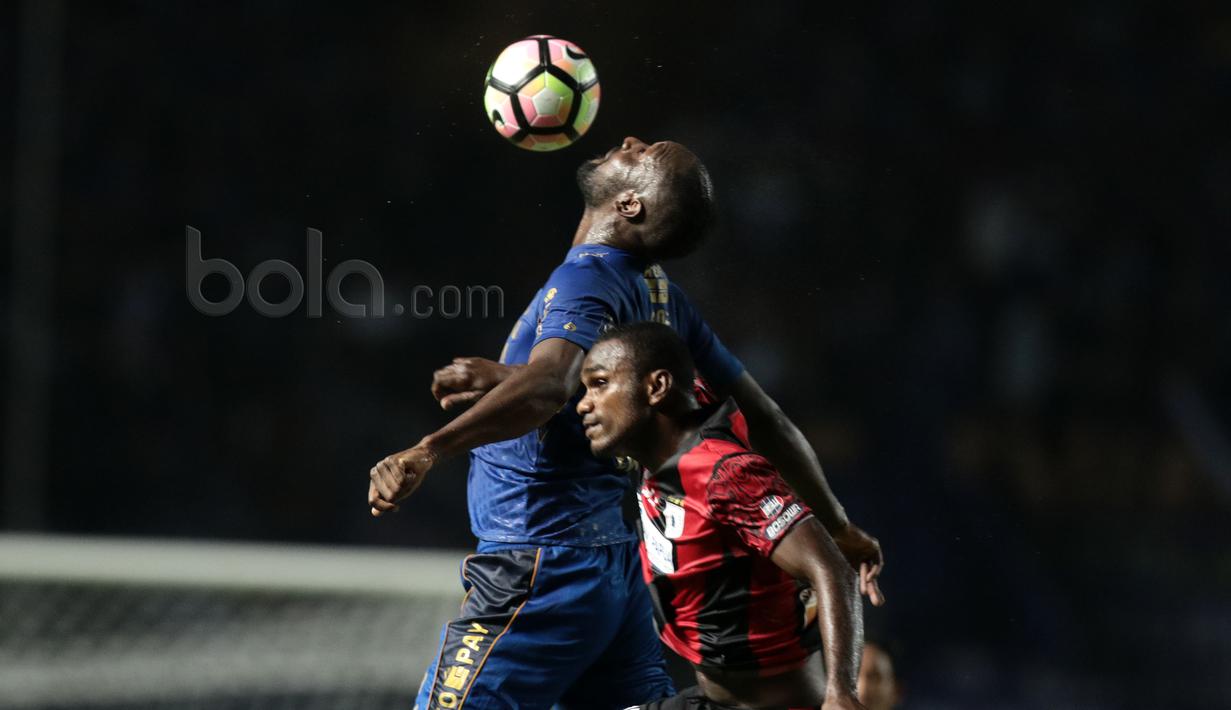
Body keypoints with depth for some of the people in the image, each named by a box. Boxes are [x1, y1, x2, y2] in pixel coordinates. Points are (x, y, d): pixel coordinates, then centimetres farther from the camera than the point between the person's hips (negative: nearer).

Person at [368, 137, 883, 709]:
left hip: (539, 577, -9)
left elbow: (548, 385, -37)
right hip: (616, 569, 9)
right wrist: (838, 528, 26)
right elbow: (761, 415, 15)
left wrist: (425, 452, -50)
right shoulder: (660, 297, 9)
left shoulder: (587, 281, -16)